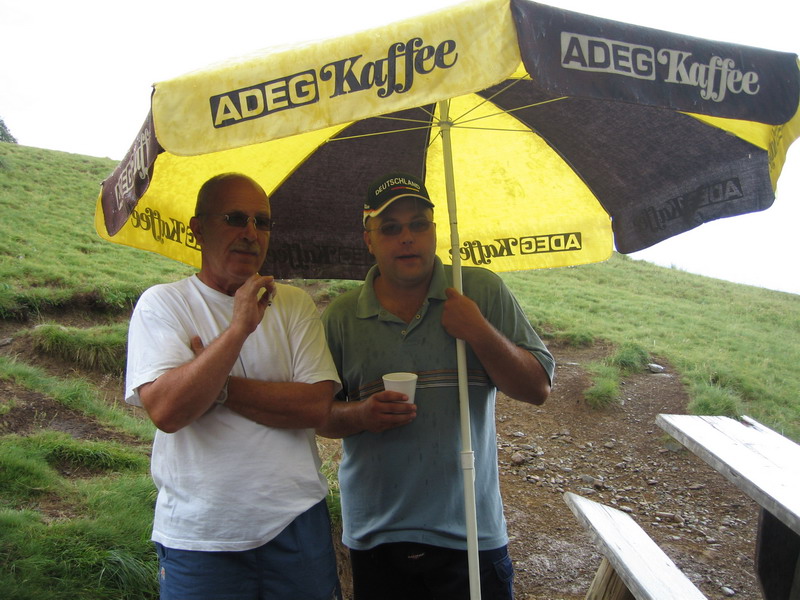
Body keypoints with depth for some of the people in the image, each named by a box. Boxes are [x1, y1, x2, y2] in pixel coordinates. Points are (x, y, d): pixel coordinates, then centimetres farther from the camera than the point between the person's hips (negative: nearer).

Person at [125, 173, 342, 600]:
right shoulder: (161, 304, -2)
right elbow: (166, 411, -17)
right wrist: (239, 327, -21)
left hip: (295, 522, 2)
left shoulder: (293, 303, 3)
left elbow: (316, 406, -8)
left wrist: (219, 386, -13)